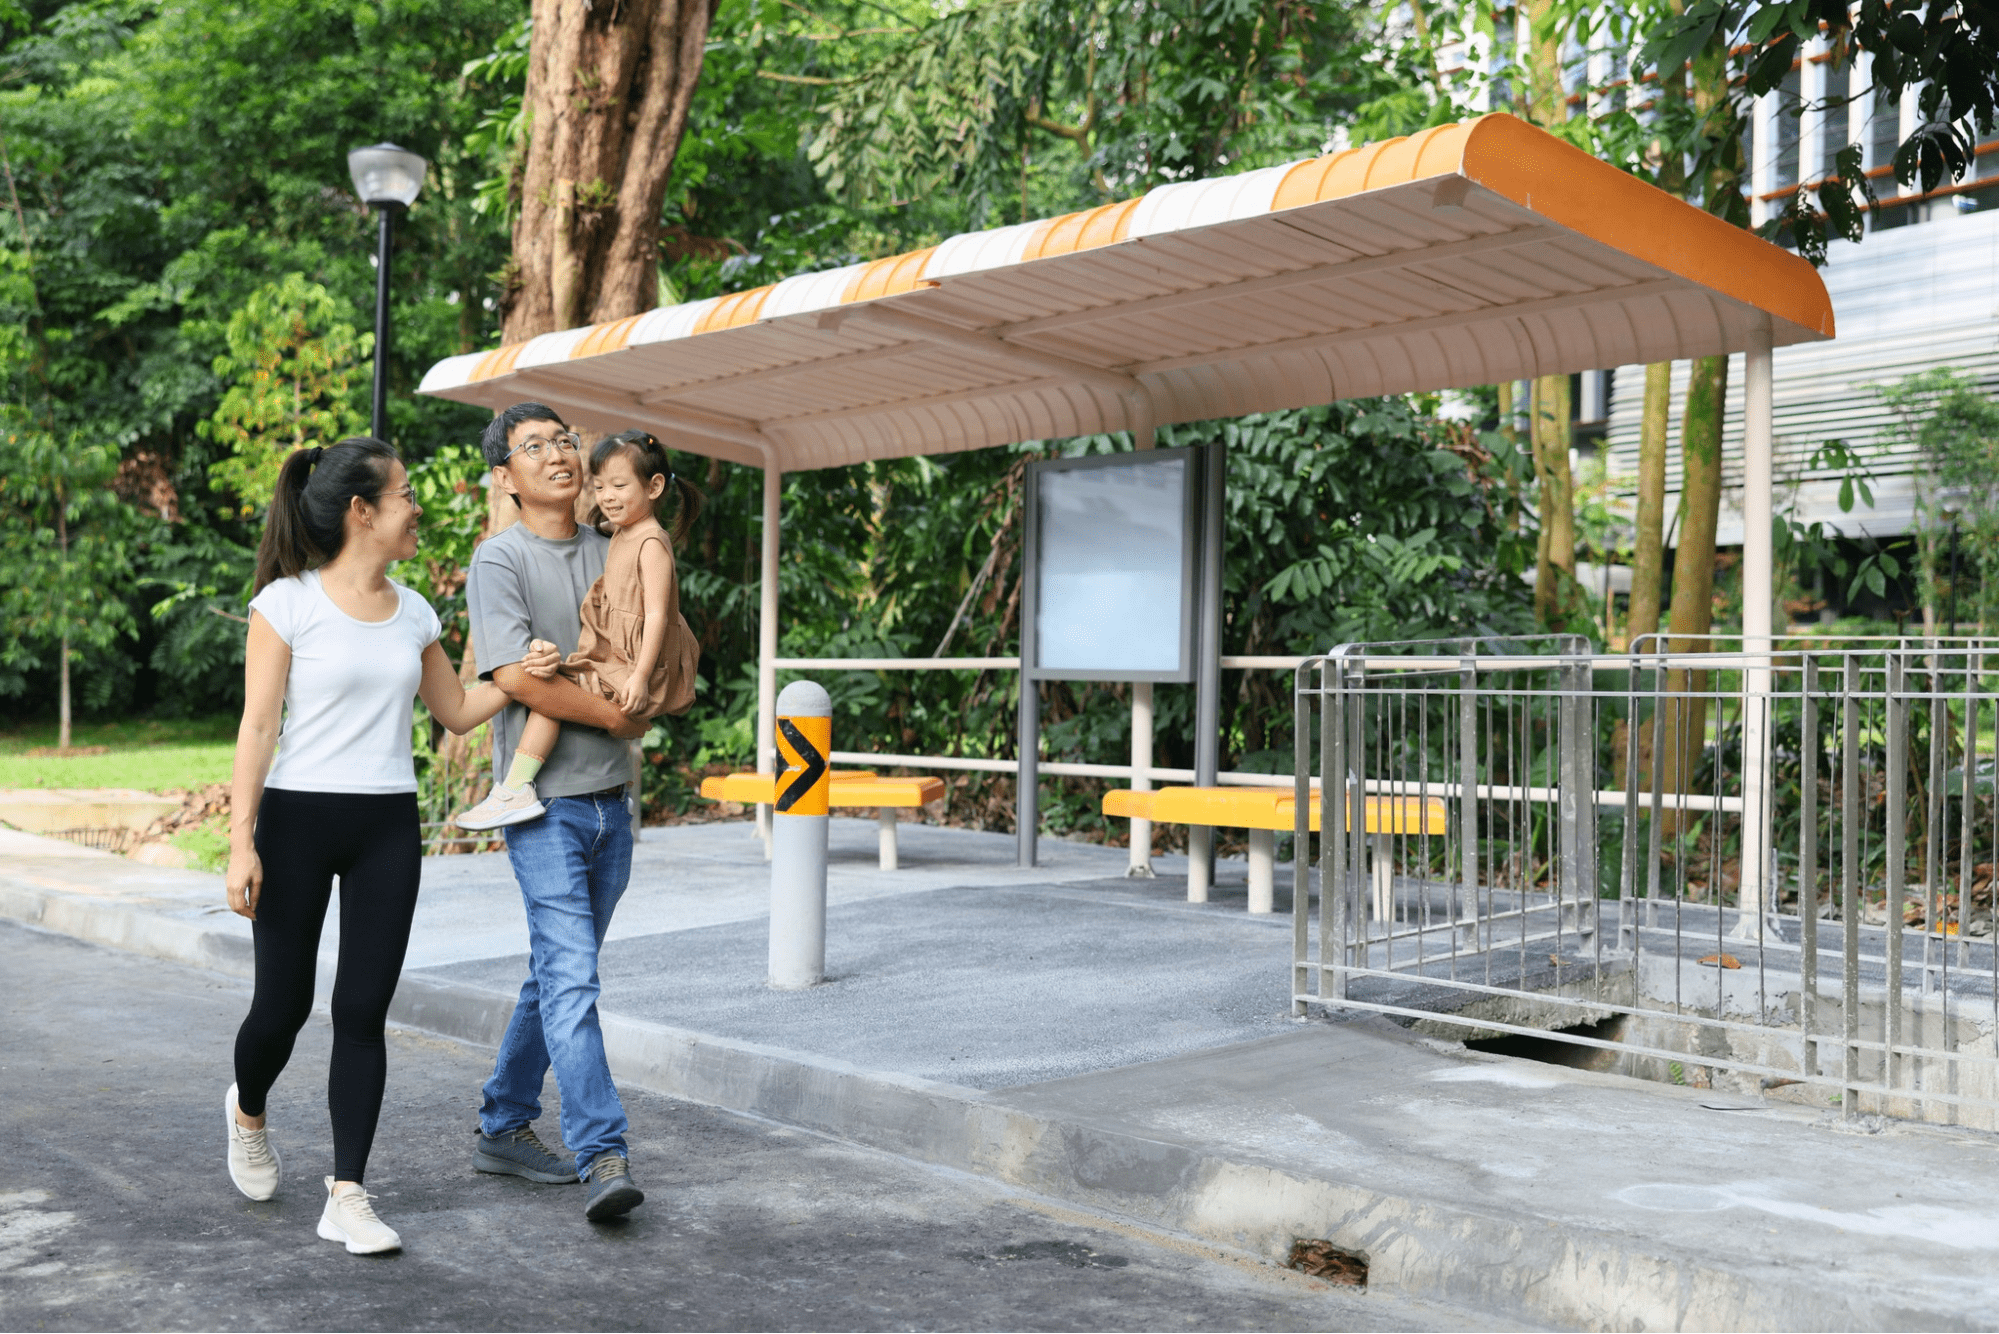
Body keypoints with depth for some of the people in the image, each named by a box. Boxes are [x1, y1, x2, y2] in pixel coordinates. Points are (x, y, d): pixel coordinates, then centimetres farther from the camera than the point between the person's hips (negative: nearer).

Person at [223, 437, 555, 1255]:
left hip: (388, 826, 4)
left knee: (363, 1009, 1)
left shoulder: (413, 614, 8)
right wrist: (241, 842, -13)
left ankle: (347, 1195, 7)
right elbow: (257, 728, -8)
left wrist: (519, 677, 0)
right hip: (299, 818, -4)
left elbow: (456, 713, 18)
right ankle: (247, 1112, 39)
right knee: (284, 1003, 5)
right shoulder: (287, 603, -6)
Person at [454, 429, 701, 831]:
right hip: (612, 660, 11)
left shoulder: (651, 542, -14)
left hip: (631, 667, -11)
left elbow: (656, 614, -20)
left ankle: (515, 790, -22)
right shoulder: (621, 537, 15)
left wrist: (641, 677, -25)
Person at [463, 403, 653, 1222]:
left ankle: (503, 1128, 27)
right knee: (571, 976, -13)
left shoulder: (614, 554, 13)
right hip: (546, 799, -6)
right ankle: (602, 1157, -15)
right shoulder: (500, 560, -6)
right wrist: (616, 715, -9)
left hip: (611, 799, 7)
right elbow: (515, 678, -16)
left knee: (557, 975, 14)